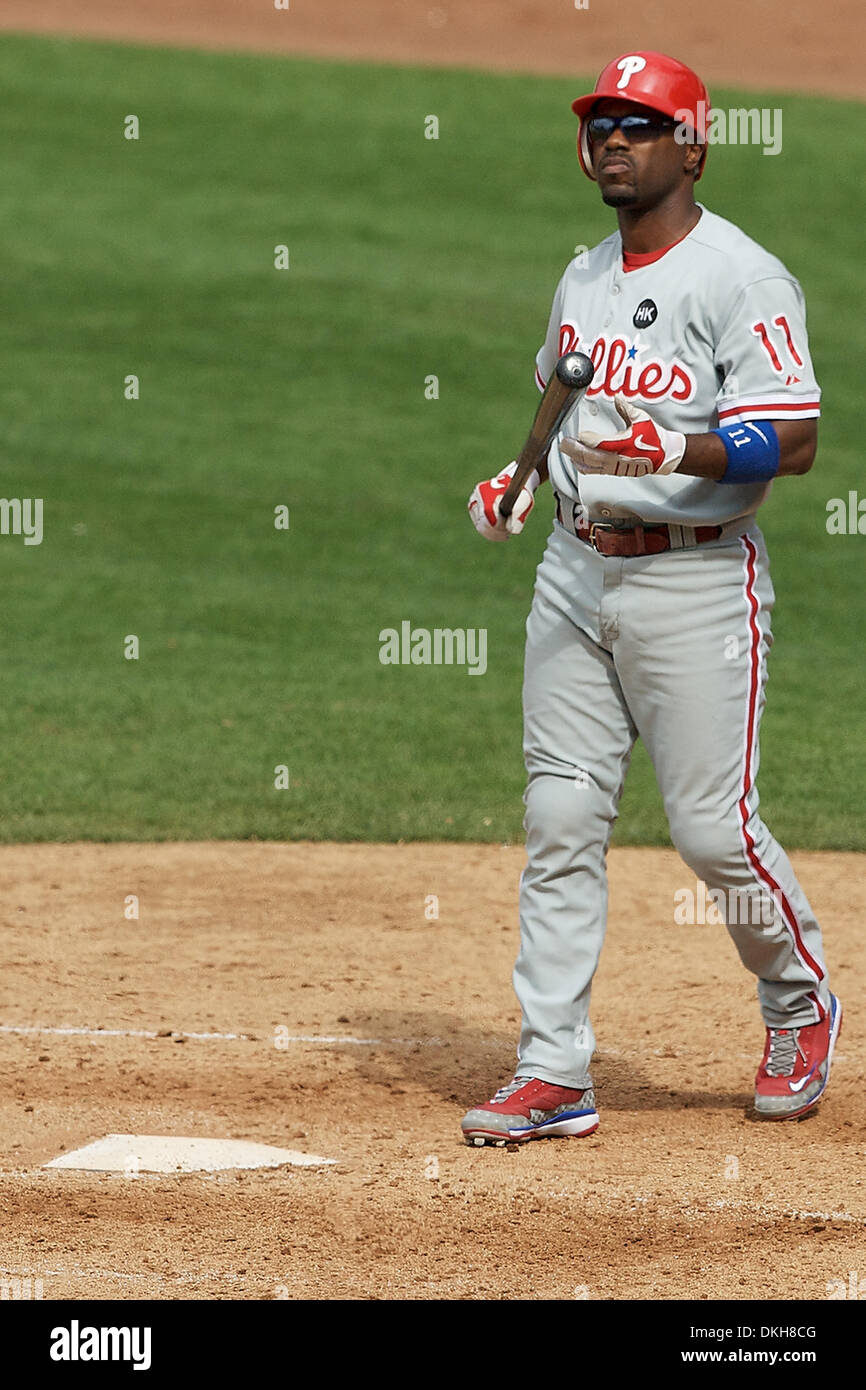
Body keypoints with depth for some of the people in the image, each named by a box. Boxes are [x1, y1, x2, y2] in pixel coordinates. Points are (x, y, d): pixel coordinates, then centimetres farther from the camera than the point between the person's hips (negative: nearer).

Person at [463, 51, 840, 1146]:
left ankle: (801, 1007, 21)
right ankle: (553, 1074, 3)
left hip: (696, 582, -7)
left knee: (713, 827, -5)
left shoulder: (742, 279, -11)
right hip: (577, 572, 7)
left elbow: (792, 441, -18)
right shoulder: (583, 279, 13)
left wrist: (670, 450, -30)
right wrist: (515, 478, 9)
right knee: (559, 820, 1)